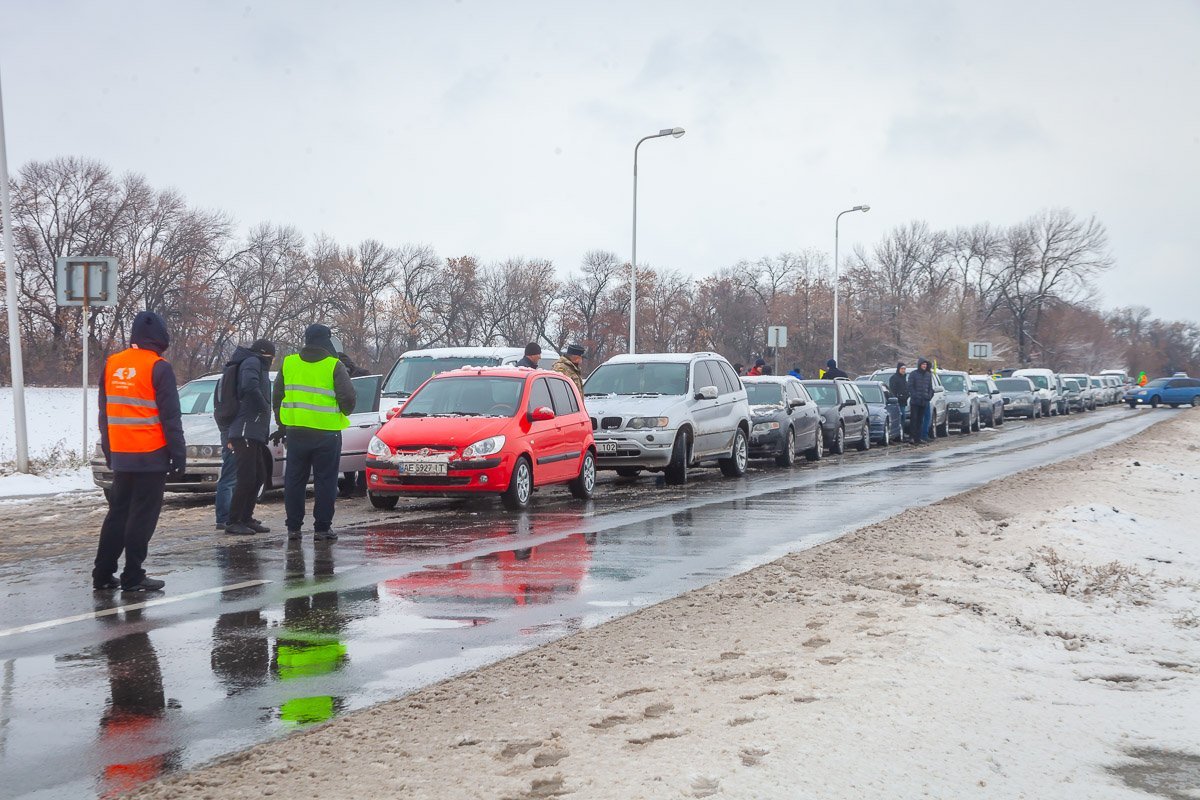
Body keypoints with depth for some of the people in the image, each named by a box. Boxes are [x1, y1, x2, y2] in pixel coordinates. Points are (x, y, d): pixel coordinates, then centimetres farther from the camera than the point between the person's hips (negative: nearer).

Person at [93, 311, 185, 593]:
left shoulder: (112, 365, 8)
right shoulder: (158, 367, -11)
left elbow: (104, 412, 14)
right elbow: (170, 416, -12)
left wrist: (108, 451, 21)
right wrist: (178, 453, -6)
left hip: (120, 455, 6)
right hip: (151, 456, -6)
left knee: (118, 512, 15)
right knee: (143, 515, -1)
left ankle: (103, 573, 15)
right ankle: (133, 577, -2)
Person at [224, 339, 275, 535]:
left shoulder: (256, 365, 26)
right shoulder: (252, 363, -4)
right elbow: (250, 386, -26)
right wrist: (264, 407, -13)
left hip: (255, 433, 10)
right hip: (246, 432, -10)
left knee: (258, 477, 14)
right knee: (247, 478, -11)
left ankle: (246, 518, 19)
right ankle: (233, 522, -8)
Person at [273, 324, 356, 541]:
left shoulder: (288, 363, 7)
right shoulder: (335, 366, -6)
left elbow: (277, 398, 12)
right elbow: (348, 399, -11)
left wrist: (281, 427, 22)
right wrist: (341, 414, 11)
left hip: (295, 431, 3)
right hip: (326, 433, -3)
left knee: (294, 480, 11)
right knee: (325, 481, 5)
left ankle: (293, 527, 12)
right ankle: (322, 527, 4)